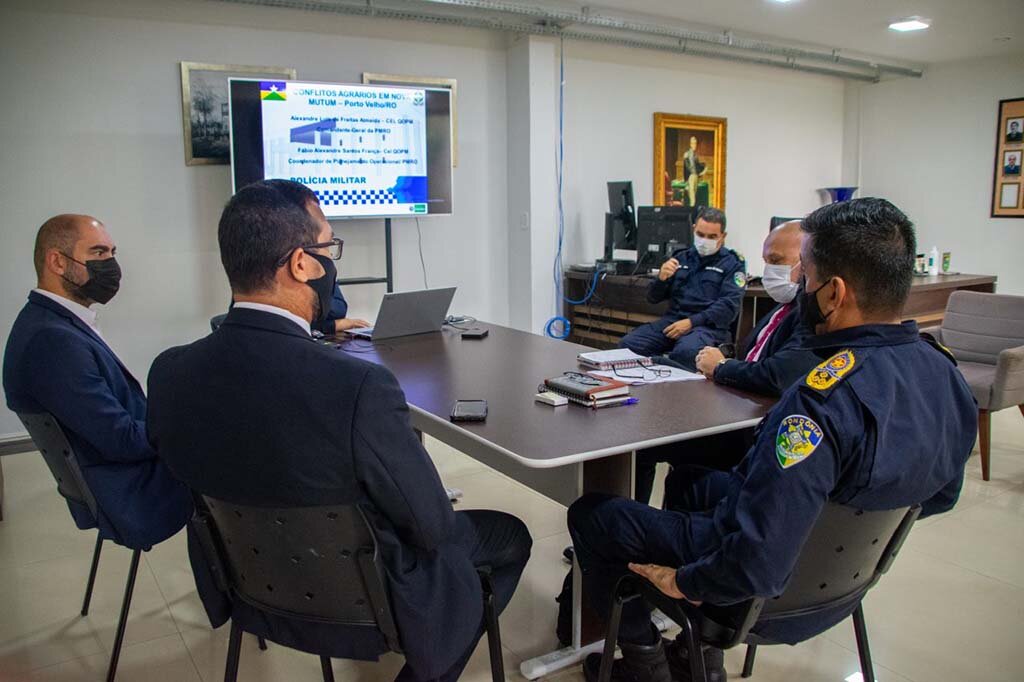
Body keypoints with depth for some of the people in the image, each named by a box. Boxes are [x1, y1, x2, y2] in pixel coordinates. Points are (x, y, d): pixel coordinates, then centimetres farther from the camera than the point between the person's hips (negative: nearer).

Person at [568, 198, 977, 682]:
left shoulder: (825, 401, -36)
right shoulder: (945, 372, -9)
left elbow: (756, 564, -35)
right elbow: (940, 496, 8)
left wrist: (685, 582, -17)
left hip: (762, 595, -8)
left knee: (590, 513, 7)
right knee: (694, 479, 30)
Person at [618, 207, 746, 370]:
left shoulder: (732, 263, 6)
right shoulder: (681, 257, 18)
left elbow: (730, 305, -7)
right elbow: (653, 298, 18)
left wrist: (692, 322, -17)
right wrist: (661, 278, -4)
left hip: (709, 325, -4)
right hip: (673, 319, 4)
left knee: (685, 351, -38)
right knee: (628, 344, -21)